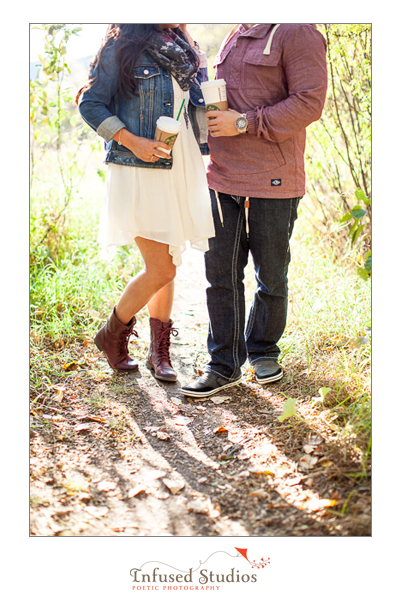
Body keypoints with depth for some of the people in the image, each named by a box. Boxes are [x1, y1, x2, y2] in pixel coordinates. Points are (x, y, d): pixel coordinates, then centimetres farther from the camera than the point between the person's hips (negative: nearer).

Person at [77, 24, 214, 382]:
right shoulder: (121, 47, -6)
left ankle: (159, 353, 24)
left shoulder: (182, 48, 13)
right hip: (139, 173, -6)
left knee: (166, 266, 11)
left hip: (181, 171, 7)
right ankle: (112, 336, 16)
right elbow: (90, 105, -6)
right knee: (161, 270, -9)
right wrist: (131, 141, -17)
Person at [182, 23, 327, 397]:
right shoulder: (234, 37, 18)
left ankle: (264, 352, 28)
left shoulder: (297, 34, -7)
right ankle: (225, 365, 13)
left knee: (271, 276, 8)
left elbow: (309, 103, -17)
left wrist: (243, 123, -19)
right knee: (221, 274, 4)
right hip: (224, 177, 7)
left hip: (272, 183, -6)